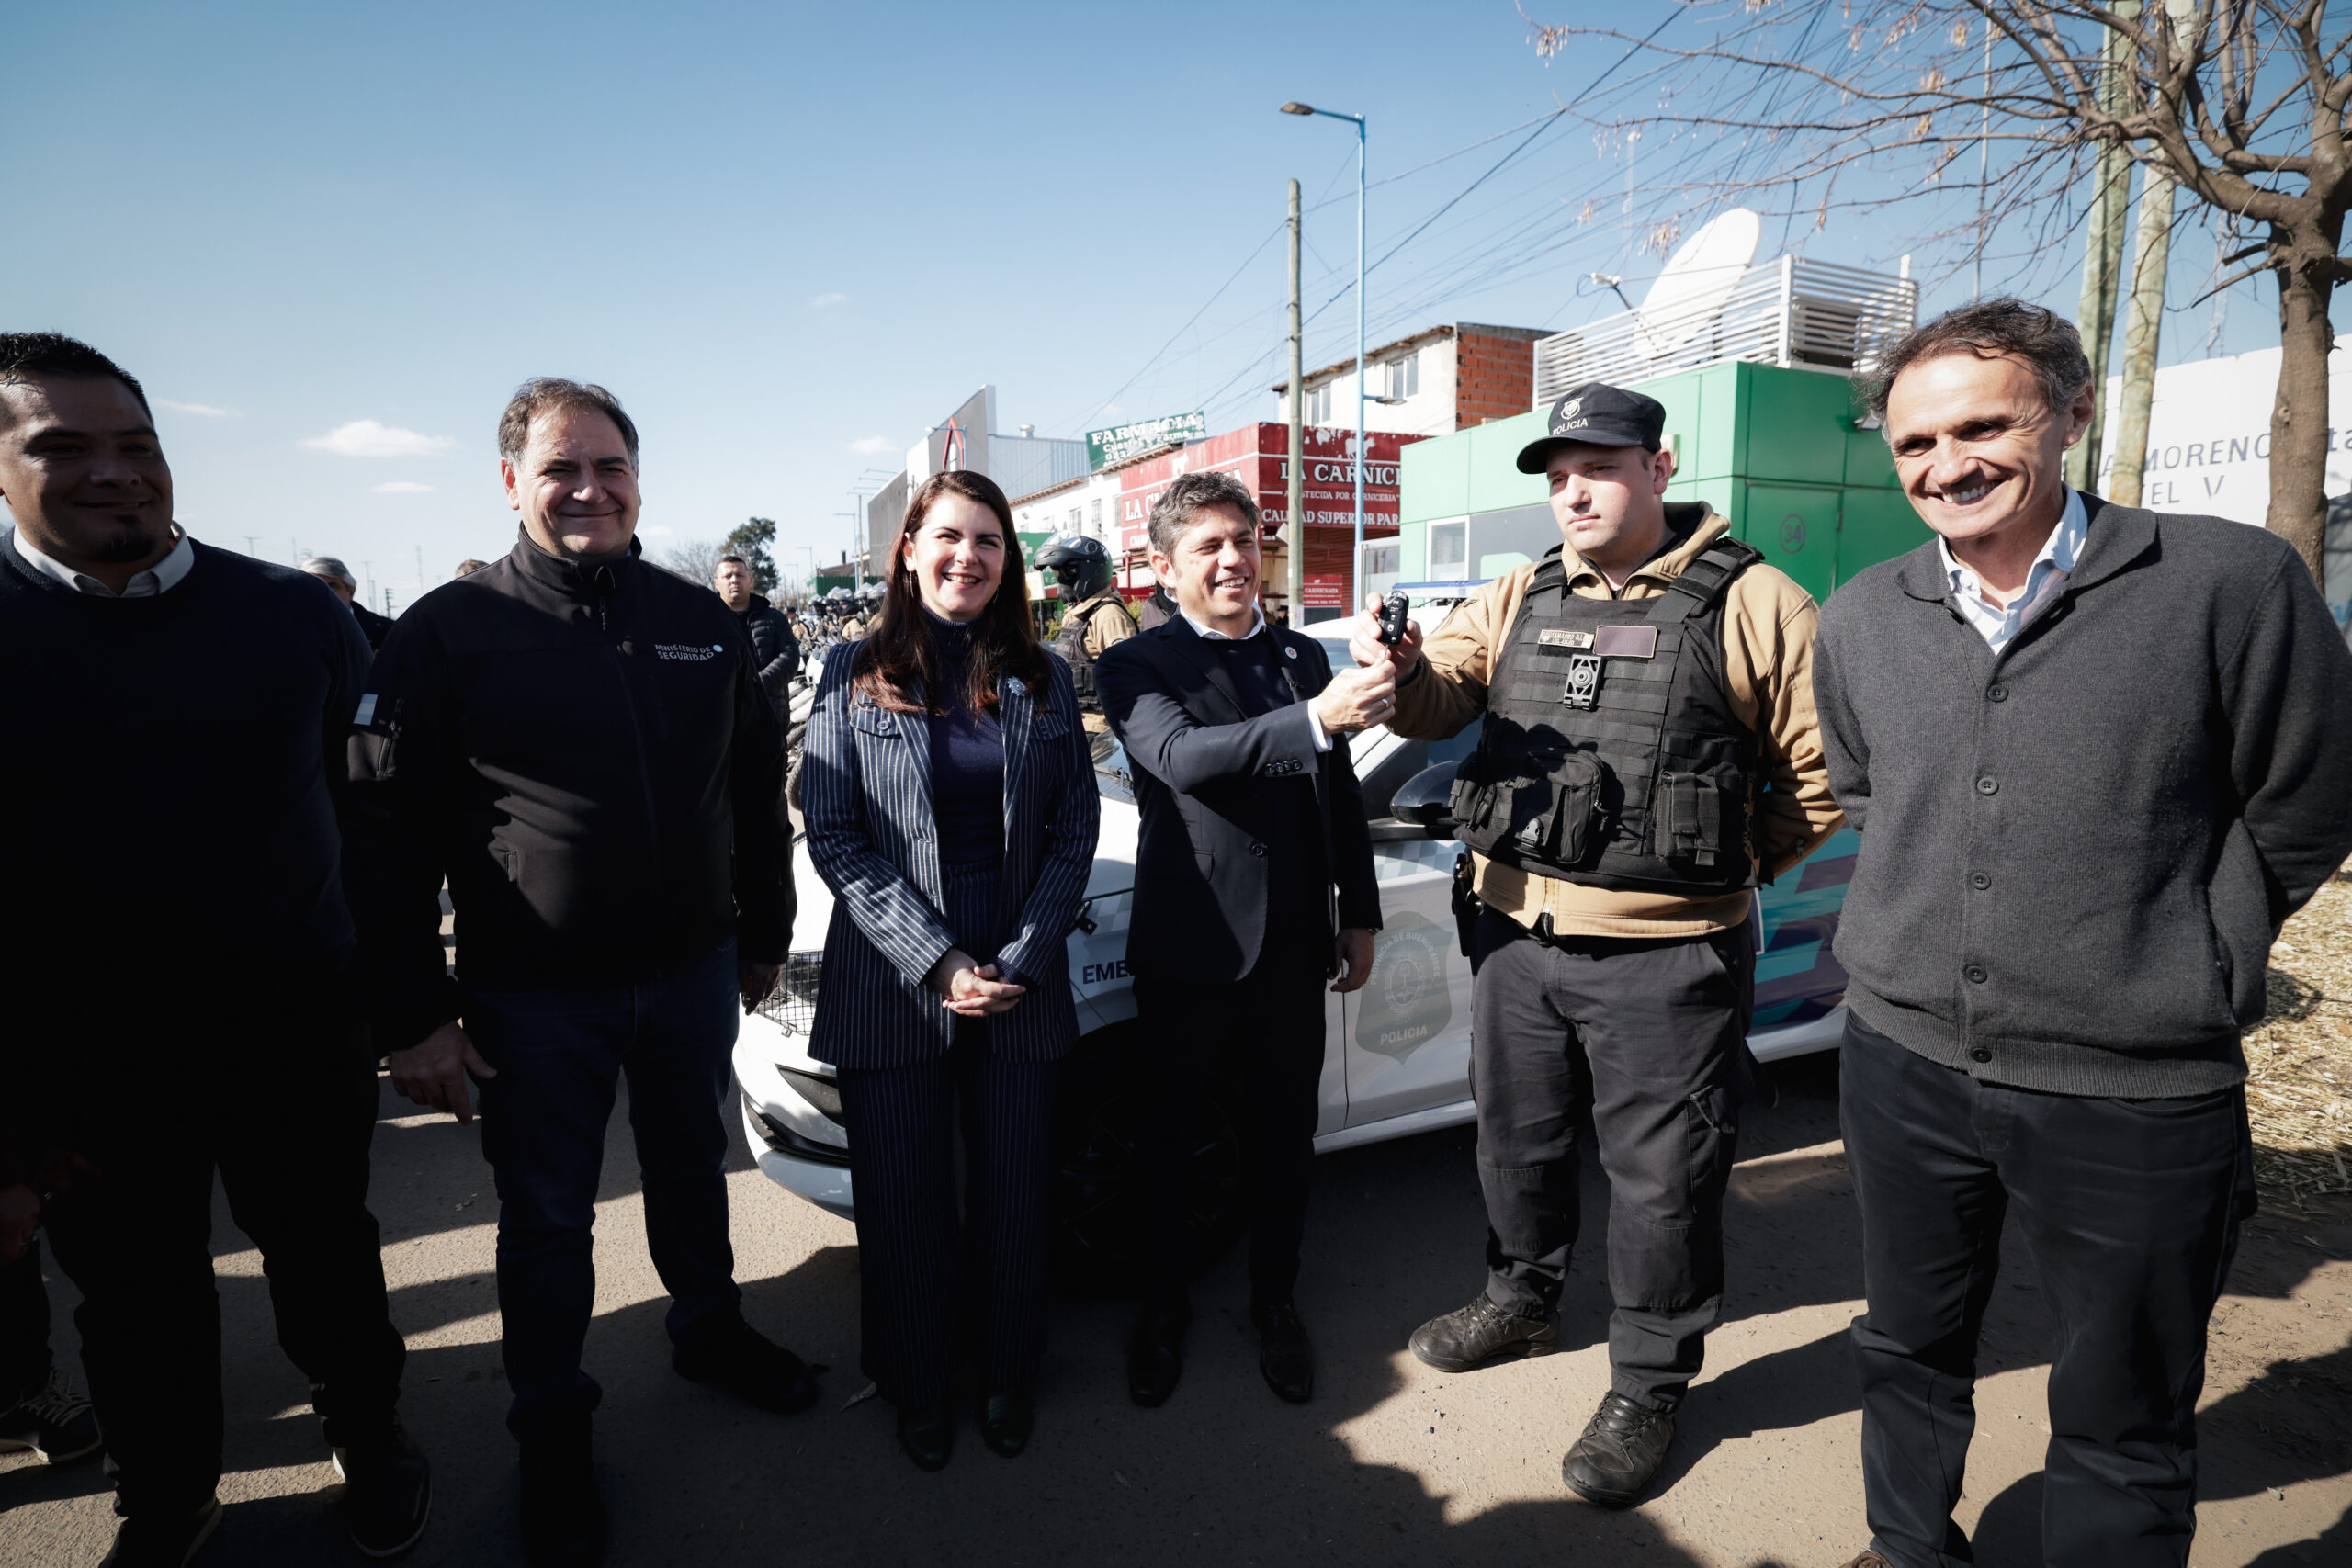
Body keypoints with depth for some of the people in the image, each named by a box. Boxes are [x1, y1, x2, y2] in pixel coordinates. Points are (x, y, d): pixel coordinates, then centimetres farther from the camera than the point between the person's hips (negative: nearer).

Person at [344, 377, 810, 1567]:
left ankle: (708, 1331, 46)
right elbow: (385, 832, -10)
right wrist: (412, 1014, -12)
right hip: (534, 995, -3)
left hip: (693, 973, 4)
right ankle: (552, 1430, 35)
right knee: (547, 1216, 13)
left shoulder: (701, 621, 2)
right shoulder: (450, 630, -10)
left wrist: (764, 933, 10)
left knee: (692, 1171, 22)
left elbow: (757, 788, 9)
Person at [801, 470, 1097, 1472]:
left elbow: (1075, 830, 2)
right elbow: (834, 839, -5)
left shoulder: (1042, 680, 4)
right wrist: (935, 961, -13)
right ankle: (916, 1386, 34)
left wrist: (1022, 959, -9)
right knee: (904, 1200, 10)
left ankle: (1006, 1372, 36)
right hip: (890, 985, -1)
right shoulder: (856, 676, 0)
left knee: (1011, 1193, 12)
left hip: (1021, 983, 2)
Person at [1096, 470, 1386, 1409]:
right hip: (1187, 951, -3)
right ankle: (1164, 1310, 36)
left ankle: (1276, 1307, 38)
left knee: (1284, 1141, 16)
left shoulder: (1306, 657, 9)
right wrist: (1315, 720, -39)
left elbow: (1342, 797, 14)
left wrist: (1359, 915, 12)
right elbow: (1184, 757, -26)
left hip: (1293, 947, 4)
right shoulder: (1135, 666, -6)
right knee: (1169, 1140, 13)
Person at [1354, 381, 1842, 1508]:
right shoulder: (1517, 600, 8)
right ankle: (1522, 1297, 46)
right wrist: (1399, 669, -23)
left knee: (1661, 1177, 8)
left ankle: (1647, 1387, 30)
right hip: (1516, 935, 5)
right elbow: (1441, 696, -2)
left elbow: (1823, 768, -3)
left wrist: (1738, 862, -1)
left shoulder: (1750, 605, -6)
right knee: (1517, 1138, 21)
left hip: (1663, 957, -4)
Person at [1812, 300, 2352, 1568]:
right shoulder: (1861, 619, 2)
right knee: (1908, 1349, 22)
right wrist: (1947, 940, 11)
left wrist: (2176, 973, 2)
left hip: (2135, 1096, -3)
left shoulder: (2229, 582, -10)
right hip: (1900, 1060, 4)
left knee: (2124, 1426, 14)